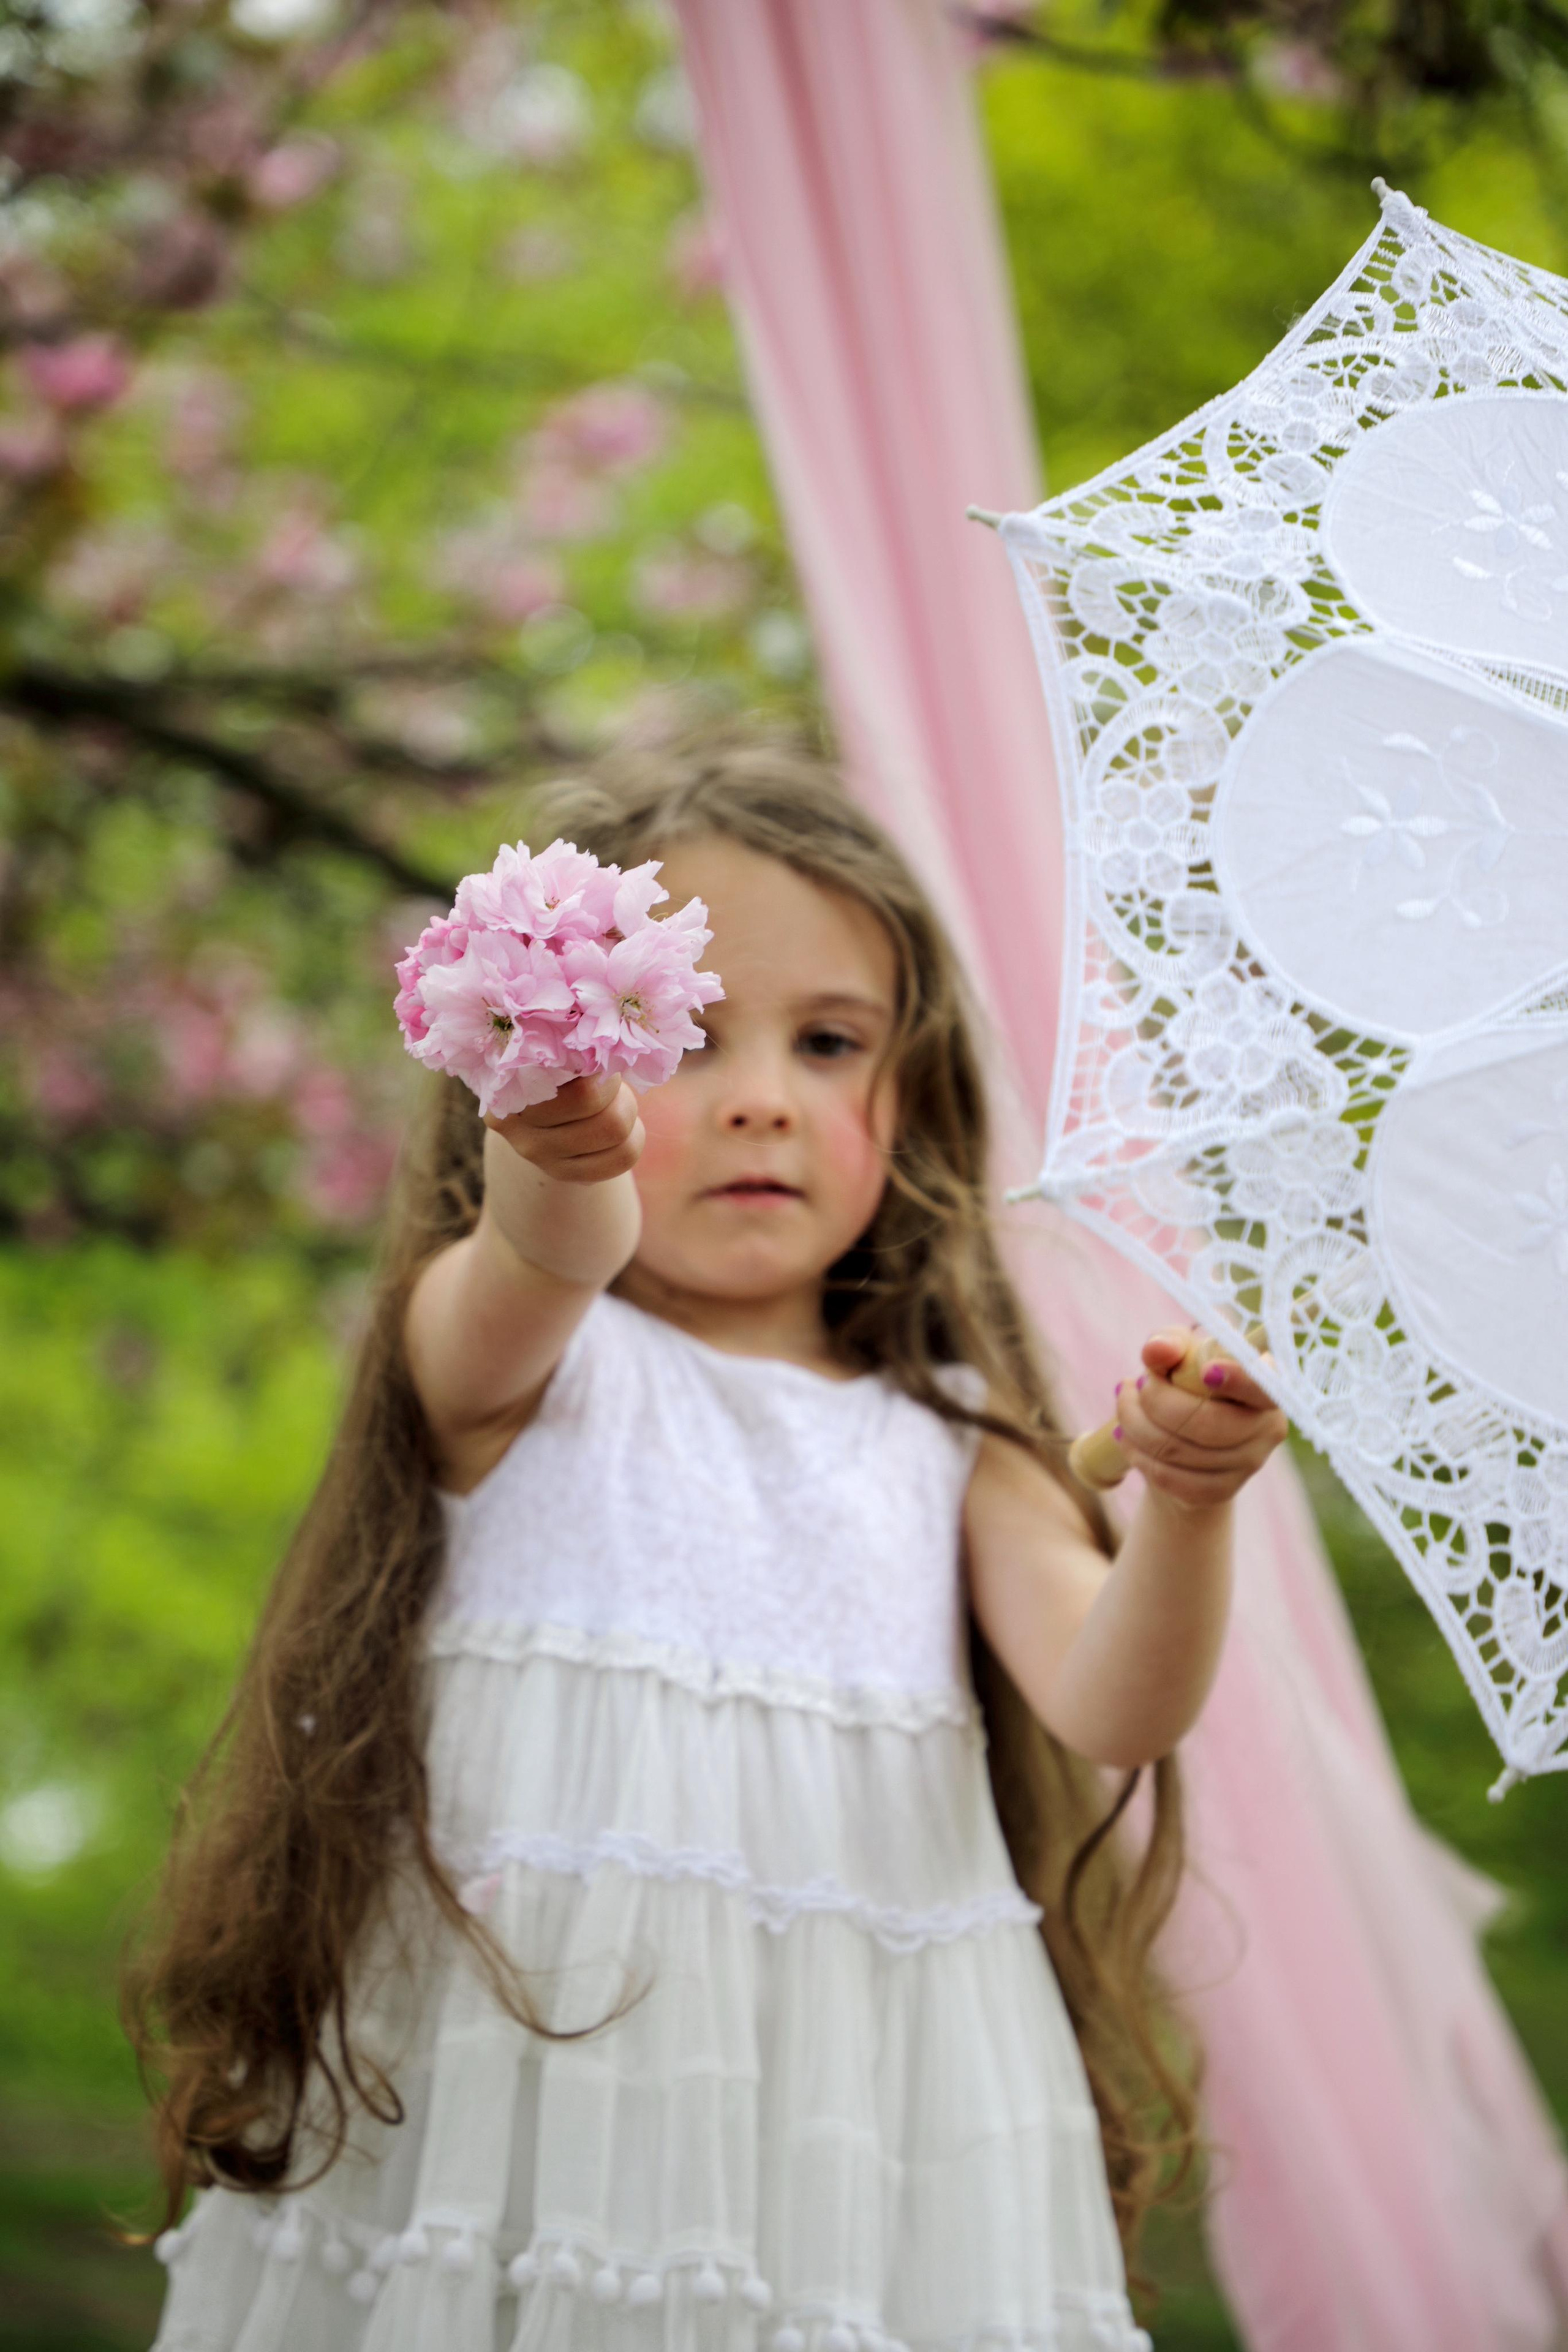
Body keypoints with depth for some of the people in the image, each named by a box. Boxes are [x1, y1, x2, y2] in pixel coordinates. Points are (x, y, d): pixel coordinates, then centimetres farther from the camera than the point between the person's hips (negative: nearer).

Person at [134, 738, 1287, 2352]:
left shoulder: (948, 1434, 10)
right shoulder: (512, 1361, 1)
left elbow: (1108, 1706, -3)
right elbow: (522, 1284, -23)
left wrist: (1185, 1505, -22)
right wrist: (549, 1190, -46)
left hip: (866, 2079, 3)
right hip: (525, 2031, -2)